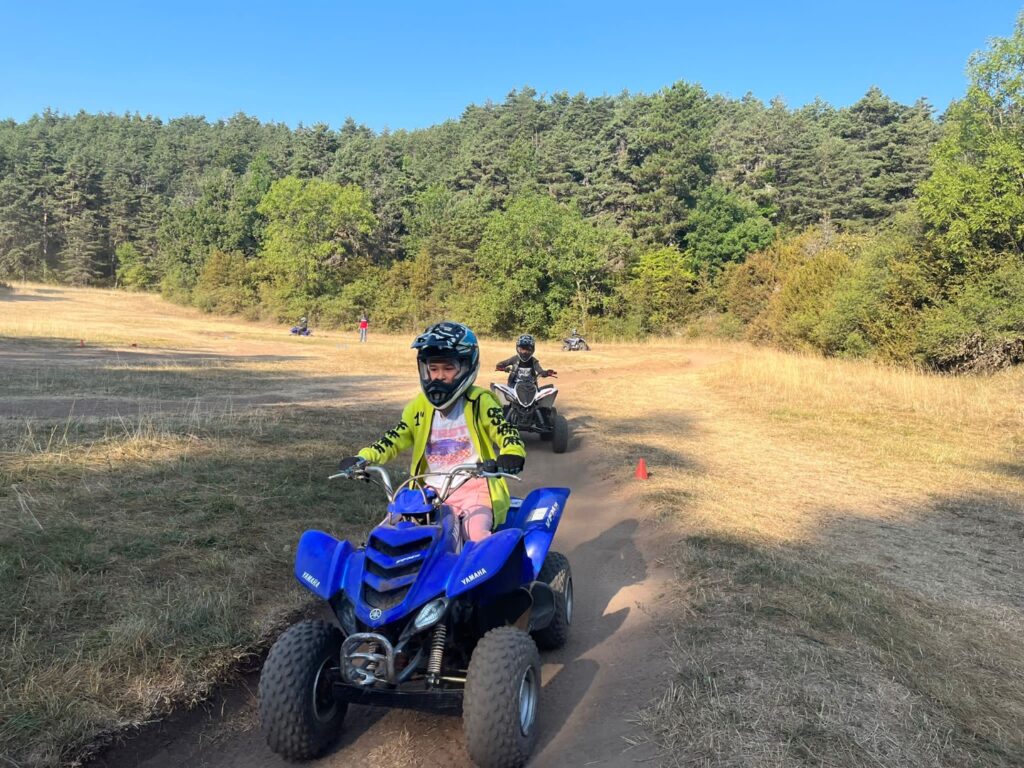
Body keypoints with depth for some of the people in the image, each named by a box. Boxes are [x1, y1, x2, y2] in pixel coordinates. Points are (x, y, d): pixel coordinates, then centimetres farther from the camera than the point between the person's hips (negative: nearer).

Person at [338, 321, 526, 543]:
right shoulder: (419, 407, 11)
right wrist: (363, 458, -11)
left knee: (477, 533, -31)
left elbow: (506, 431, -11)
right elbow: (394, 439, 8)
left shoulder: (479, 402, -2)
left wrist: (511, 455, -35)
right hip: (432, 492, 4)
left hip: (474, 487, -4)